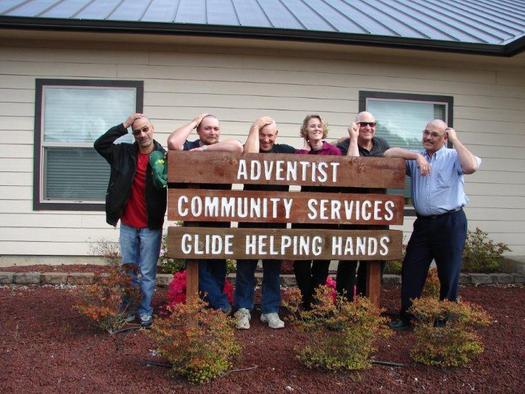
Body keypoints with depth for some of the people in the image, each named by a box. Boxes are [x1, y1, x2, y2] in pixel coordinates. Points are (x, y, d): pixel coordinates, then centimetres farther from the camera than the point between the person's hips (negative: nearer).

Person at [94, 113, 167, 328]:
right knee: (128, 270, 14)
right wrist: (123, 126, -8)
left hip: (151, 226, -3)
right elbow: (99, 144, -4)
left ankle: (145, 312, 15)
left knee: (147, 273, 4)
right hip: (127, 225, 4)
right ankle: (128, 309, 26)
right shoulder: (124, 153, 3)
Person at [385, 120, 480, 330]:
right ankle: (406, 317, 16)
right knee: (411, 270, 5)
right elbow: (389, 154, 3)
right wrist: (417, 156, -8)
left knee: (448, 274, 5)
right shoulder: (416, 159, 12)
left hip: (450, 223, -4)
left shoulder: (453, 157, -2)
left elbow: (471, 166, -22)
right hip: (424, 223, 5)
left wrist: (455, 139, -11)